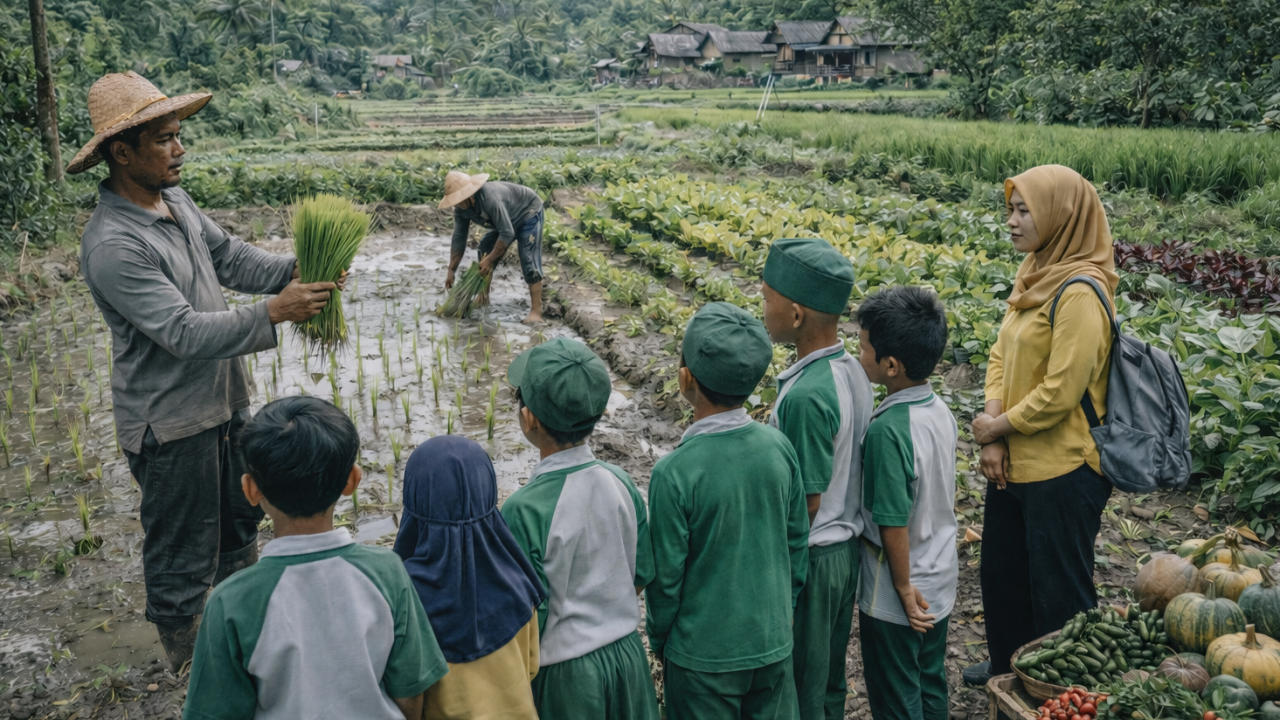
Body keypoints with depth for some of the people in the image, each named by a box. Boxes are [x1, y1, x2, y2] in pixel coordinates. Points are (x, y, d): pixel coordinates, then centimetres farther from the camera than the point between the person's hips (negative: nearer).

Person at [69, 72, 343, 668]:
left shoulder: (175, 200, 2)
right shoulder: (112, 245, -27)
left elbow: (229, 257, 4)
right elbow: (184, 332, -30)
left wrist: (292, 271, -13)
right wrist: (272, 313, -35)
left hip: (224, 399, 9)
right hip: (170, 423, -9)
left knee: (241, 517, 26)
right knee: (182, 551, 10)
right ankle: (189, 664, 32)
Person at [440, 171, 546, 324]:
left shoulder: (490, 198, -39)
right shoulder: (461, 208, -13)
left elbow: (507, 233, -37)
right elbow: (459, 238, -5)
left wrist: (490, 259, -29)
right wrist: (451, 271, -5)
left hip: (528, 213, -9)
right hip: (507, 219, 9)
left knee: (529, 260, -20)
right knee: (485, 249, 6)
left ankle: (536, 311, -24)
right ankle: (483, 297, 18)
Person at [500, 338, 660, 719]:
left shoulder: (524, 510, -26)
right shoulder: (621, 483, -9)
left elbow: (530, 614, -18)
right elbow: (642, 575, 2)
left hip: (565, 671, -4)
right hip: (626, 655, 5)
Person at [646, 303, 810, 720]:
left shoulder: (674, 473, -24)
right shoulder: (779, 447, -10)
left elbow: (665, 575, -14)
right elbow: (798, 542, 1)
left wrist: (658, 639, 4)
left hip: (705, 653, -4)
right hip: (773, 640, 4)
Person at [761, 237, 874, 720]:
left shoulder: (806, 395, -27)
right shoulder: (852, 372, -1)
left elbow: (806, 501, -22)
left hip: (810, 554, -8)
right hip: (847, 544, 8)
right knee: (830, 681, 24)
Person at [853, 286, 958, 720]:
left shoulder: (887, 429, -29)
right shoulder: (940, 411, -4)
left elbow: (893, 523, -25)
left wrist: (905, 589, -12)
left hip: (897, 597, -7)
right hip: (940, 583, 7)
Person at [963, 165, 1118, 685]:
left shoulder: (1079, 293, -21)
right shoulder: (1034, 276, 7)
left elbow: (1061, 392, -24)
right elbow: (1001, 355, 7)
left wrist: (997, 427, -11)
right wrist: (993, 437, -4)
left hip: (1062, 471, -9)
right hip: (1014, 462, 9)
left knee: (1058, 588, 8)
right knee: (1001, 570, 24)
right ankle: (1009, 666, 45)